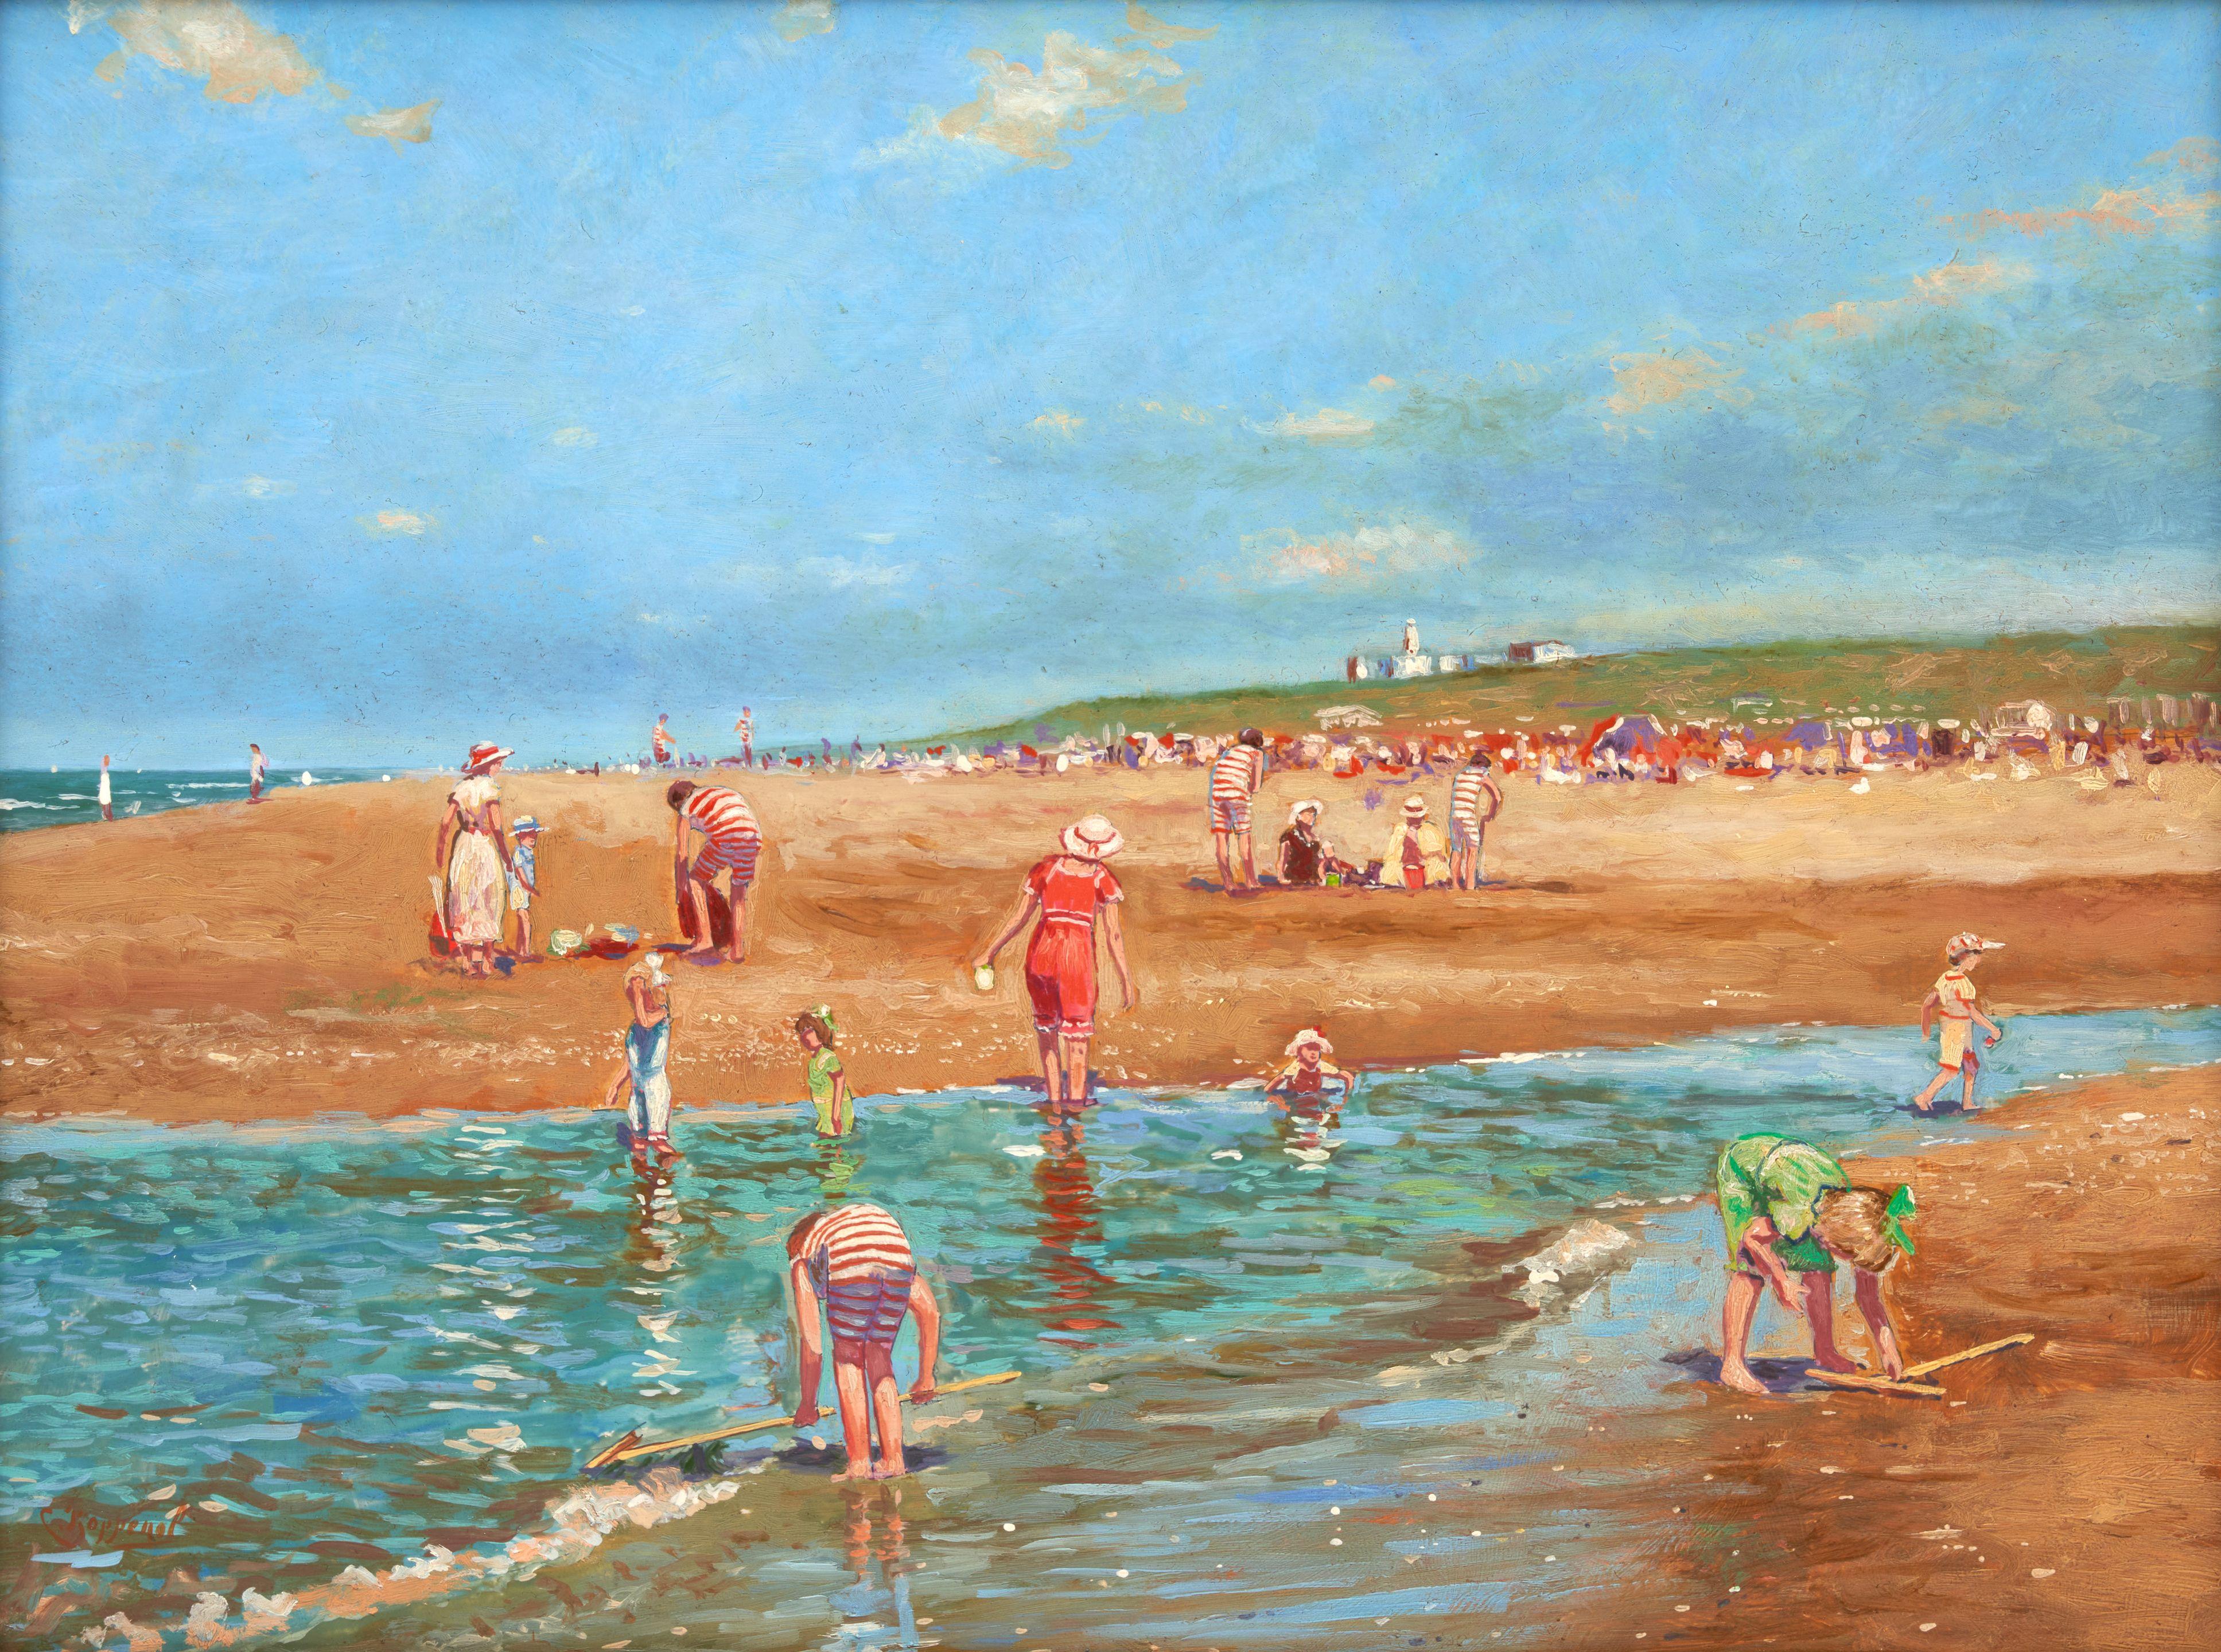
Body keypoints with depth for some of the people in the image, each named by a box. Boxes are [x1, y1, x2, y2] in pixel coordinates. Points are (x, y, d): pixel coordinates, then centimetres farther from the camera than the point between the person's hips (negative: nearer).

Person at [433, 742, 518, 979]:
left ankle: (469, 962, 13)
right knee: (486, 907, 2)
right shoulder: (490, 788, -12)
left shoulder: (461, 787, 5)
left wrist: (440, 850, 15)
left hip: (463, 845, 5)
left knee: (466, 907, 10)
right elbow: (497, 828, -15)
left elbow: (446, 821, 4)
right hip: (485, 846, -5)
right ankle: (483, 964, 2)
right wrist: (508, 861, -11)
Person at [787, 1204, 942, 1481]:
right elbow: (929, 1310, 41)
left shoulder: (800, 1261, 36)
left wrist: (808, 1404, 41)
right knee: (879, 1358, 23)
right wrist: (926, 1379, 47)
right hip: (898, 1267, 3)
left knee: (847, 1355, 20)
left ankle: (859, 1464, 16)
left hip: (851, 1272, -3)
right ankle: (893, 1460, 19)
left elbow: (811, 1343, 30)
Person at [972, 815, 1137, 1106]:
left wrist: (989, 953, 12)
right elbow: (1113, 932, -5)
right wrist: (1126, 980, 0)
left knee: (1046, 1027, 17)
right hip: (1078, 954, -2)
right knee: (1078, 1037, 4)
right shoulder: (1104, 880, -2)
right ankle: (1076, 1101, -1)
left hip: (1041, 951, 2)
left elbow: (1018, 918, 3)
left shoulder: (1045, 869, 3)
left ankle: (1055, 1100, 18)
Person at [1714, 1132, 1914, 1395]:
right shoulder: (1800, 1215, -40)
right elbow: (1753, 1236, -23)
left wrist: (1887, 1346, -10)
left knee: (1818, 1265, 0)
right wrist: (1781, 1282, -19)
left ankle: (1825, 1353, 16)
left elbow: (1869, 1294, -8)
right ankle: (1732, 1364, -22)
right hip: (1741, 1170, -6)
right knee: (1750, 1266, -20)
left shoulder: (1854, 1216, -19)